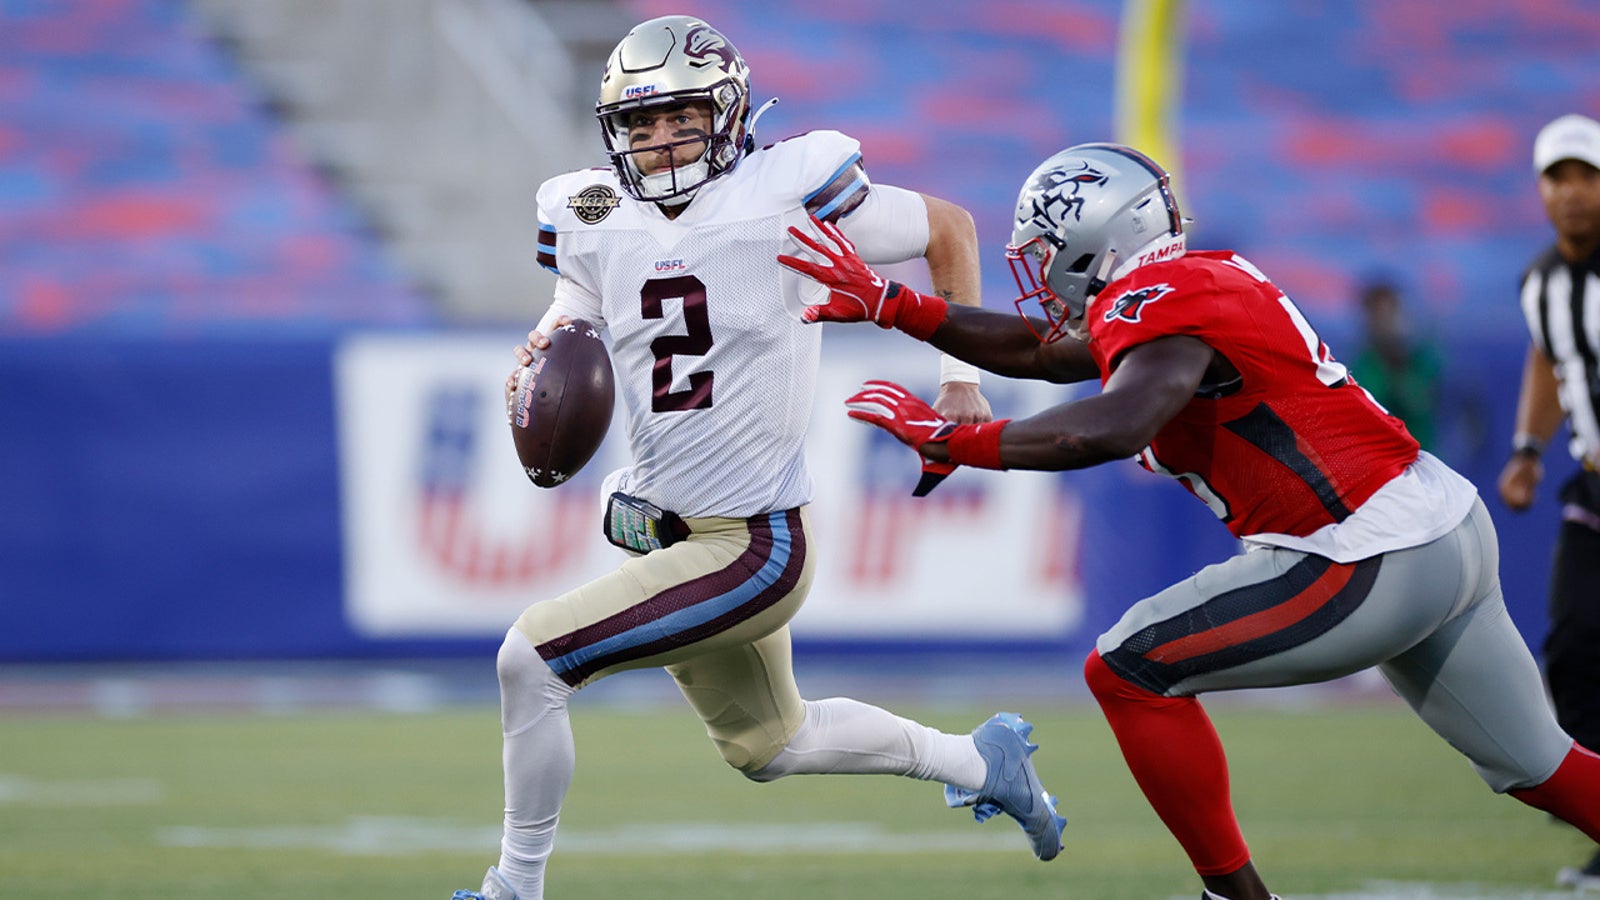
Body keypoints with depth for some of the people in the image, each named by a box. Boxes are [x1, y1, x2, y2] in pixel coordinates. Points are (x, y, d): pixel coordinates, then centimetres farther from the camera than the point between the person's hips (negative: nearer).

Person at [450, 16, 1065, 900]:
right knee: (767, 744, 26)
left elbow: (948, 229, -4)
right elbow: (577, 303, 18)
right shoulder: (597, 218, -1)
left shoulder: (786, 196, -17)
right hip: (669, 530, 8)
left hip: (752, 548, -8)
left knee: (530, 660, -16)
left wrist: (962, 380, 0)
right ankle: (978, 762, 46)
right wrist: (546, 350, -7)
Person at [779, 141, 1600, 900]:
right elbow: (1040, 351, 27)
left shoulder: (1161, 303, -14)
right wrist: (889, 305, 23)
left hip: (1370, 567, -10)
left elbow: (1114, 428, -33)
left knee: (1130, 673, -3)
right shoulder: (1189, 285, 15)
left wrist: (949, 439, -23)